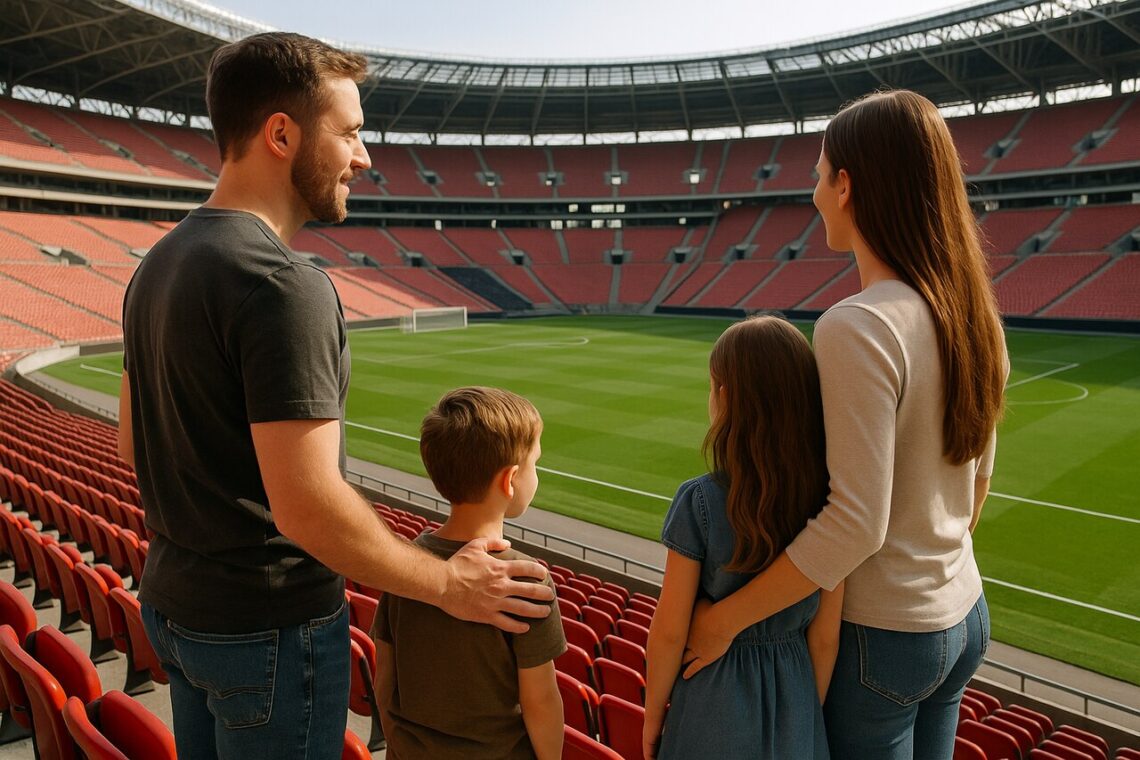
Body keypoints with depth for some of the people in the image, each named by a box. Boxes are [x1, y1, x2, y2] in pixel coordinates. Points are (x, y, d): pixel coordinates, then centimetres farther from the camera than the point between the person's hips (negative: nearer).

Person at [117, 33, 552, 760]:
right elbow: (309, 505, -29)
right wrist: (449, 584, -17)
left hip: (172, 599, 8)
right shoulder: (284, 285, -26)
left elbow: (134, 440, 11)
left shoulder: (158, 265, 3)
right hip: (269, 624, -8)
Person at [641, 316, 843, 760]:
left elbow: (670, 632, -14)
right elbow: (825, 636, -4)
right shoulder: (827, 499, -12)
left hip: (715, 703, -3)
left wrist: (653, 713, 2)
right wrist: (810, 713, 11)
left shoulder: (700, 502, -22)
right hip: (794, 704, 3)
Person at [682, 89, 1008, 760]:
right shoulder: (972, 313, -1)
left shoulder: (859, 328, -26)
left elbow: (855, 522, -27)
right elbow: (978, 482, 9)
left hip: (880, 634, -7)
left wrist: (726, 618, -19)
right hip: (964, 621, 7)